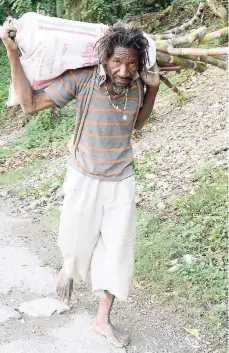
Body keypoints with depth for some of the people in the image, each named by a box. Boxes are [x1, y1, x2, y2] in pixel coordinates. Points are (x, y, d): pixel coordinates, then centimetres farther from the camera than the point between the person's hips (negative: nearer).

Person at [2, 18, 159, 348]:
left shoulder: (135, 85, -9)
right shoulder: (81, 79, -21)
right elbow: (30, 103, -18)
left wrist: (153, 88, -3)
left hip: (121, 182, 3)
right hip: (84, 179, -2)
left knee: (117, 250, 7)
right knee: (76, 240, 17)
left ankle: (103, 320, 24)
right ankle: (69, 267, 55)